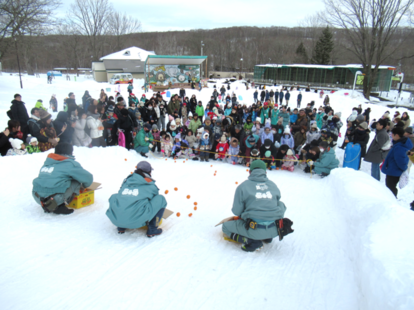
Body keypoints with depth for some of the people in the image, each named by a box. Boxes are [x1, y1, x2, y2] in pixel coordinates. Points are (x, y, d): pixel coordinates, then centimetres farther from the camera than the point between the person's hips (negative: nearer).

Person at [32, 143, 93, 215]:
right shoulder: (70, 164, 0)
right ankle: (59, 206, -5)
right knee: (76, 181, 8)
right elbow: (88, 178, 4)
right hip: (55, 198, -7)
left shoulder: (47, 162, 19)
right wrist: (84, 186, 27)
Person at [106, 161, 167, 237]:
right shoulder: (150, 185, 7)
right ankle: (152, 230, 15)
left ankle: (121, 227, 28)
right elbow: (155, 197, 26)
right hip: (136, 221, -5)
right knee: (161, 199, 8)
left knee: (114, 197, 35)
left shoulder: (126, 181, 19)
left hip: (115, 219, 5)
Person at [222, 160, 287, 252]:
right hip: (274, 229, 4)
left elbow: (236, 212, -2)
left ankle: (251, 241, -4)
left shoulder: (243, 186, -2)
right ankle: (267, 237, 19)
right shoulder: (273, 185, 9)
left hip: (255, 230, -4)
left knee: (226, 226, 19)